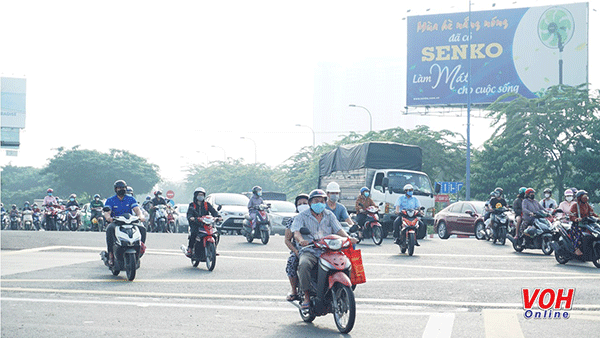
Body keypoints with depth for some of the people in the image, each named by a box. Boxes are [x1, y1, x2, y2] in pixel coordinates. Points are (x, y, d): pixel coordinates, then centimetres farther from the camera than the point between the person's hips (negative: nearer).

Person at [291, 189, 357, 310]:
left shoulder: (329, 215, 19)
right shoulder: (302, 216, 8)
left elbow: (338, 229, 8)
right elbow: (296, 232, -8)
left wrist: (348, 237, -14)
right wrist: (301, 240, -32)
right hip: (309, 251, -3)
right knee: (304, 264, -36)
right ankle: (307, 297, -26)